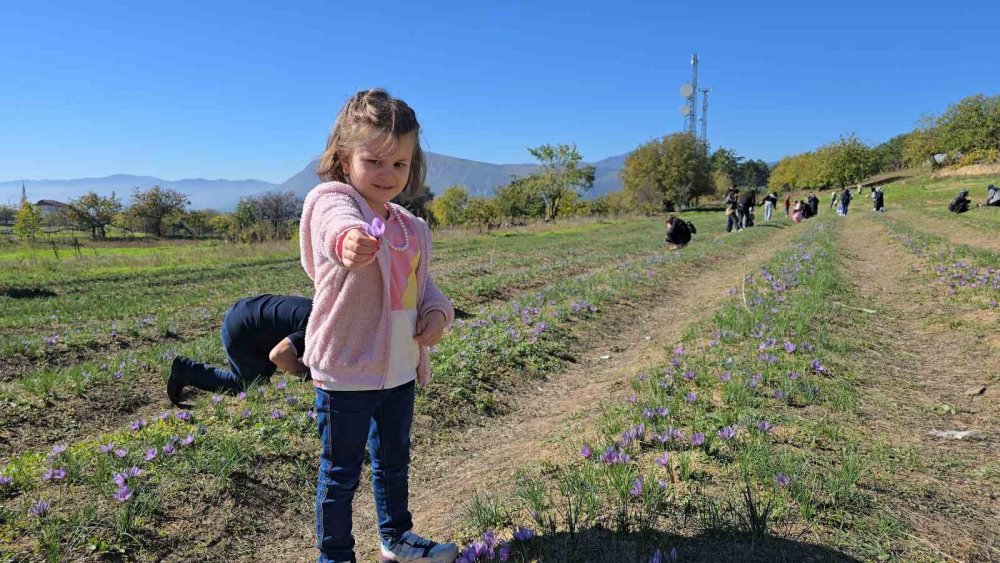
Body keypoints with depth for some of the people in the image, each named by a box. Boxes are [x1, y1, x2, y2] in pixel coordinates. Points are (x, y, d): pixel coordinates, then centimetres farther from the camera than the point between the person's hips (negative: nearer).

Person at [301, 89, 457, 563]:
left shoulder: (412, 228, 8)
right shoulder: (332, 201, -14)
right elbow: (340, 224, -39)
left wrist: (438, 312, -4)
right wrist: (349, 239, -64)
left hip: (401, 368, 7)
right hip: (346, 369, -7)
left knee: (395, 460, 23)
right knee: (341, 471, 7)